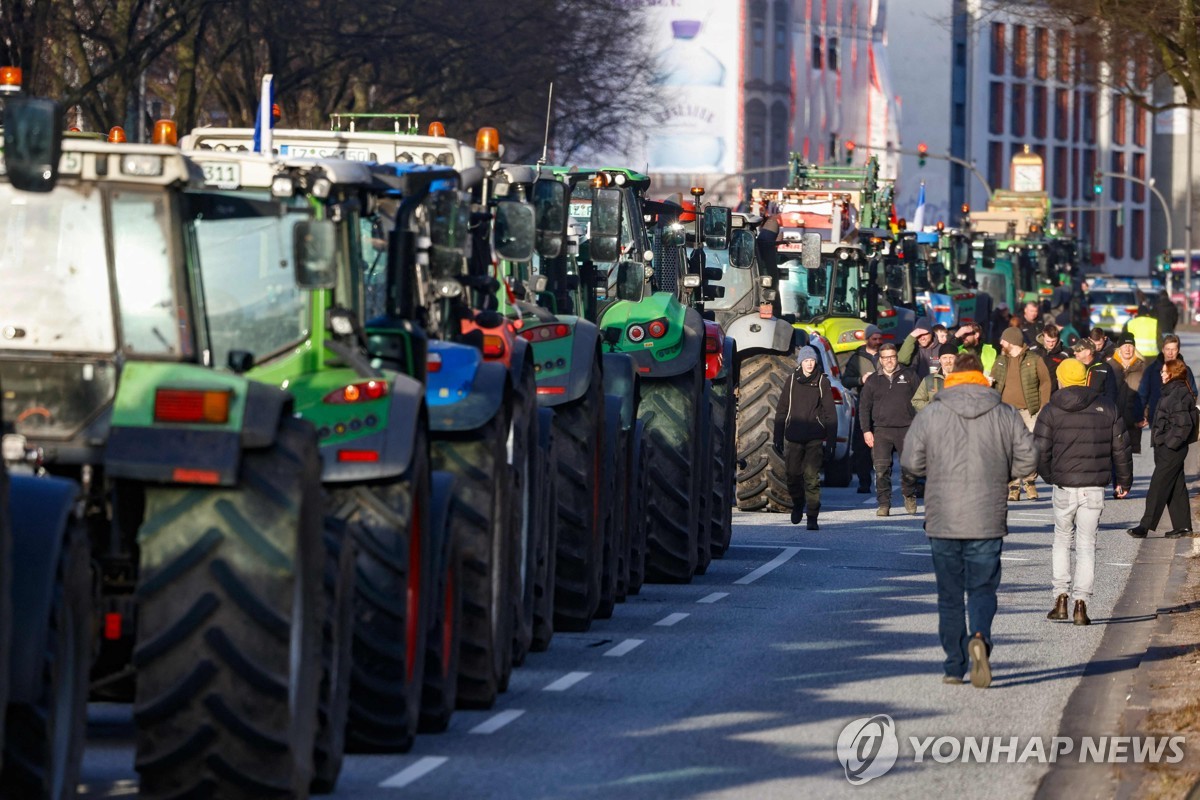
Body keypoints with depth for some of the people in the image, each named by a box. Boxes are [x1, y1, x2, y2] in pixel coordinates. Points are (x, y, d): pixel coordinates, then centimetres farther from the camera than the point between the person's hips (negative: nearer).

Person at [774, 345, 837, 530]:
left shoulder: (822, 381, 3)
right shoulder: (792, 380, 8)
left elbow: (830, 412, 3)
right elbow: (781, 410, 12)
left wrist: (830, 439, -4)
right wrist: (778, 437, 8)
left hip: (815, 438, -2)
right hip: (794, 437, 2)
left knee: (812, 477, -10)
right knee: (793, 475, 4)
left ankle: (812, 518, -7)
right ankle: (798, 504, 33)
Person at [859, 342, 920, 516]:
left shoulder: (908, 376, 9)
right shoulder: (873, 381, 12)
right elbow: (864, 407, 11)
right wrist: (866, 431, 1)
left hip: (906, 430, -1)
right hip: (881, 430, 1)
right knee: (881, 469, -8)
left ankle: (909, 495, 25)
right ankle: (884, 504, -4)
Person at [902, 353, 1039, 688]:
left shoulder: (931, 415, -2)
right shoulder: (1005, 415, 1)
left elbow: (912, 461, -2)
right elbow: (1028, 459, 1)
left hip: (943, 521, 0)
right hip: (987, 521, 0)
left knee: (950, 595, 10)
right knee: (982, 589, 6)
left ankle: (954, 666, 10)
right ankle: (980, 637, -23)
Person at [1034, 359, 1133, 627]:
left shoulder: (1051, 411, -4)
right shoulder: (1106, 408, 3)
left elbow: (1040, 452, -6)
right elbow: (1121, 448, 7)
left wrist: (1049, 476, 13)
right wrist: (1124, 481, 20)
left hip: (1063, 487, -1)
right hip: (1095, 489, 1)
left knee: (1062, 539, 17)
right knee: (1086, 545, 5)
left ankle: (1061, 597, 9)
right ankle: (1081, 602, -3)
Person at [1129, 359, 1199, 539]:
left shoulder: (1179, 394, -16)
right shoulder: (1172, 391, 14)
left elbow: (1183, 423, -21)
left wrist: (1170, 443, -20)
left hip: (1171, 449, -10)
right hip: (1167, 446, 10)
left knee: (1158, 486, -8)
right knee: (1176, 487, 12)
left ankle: (1146, 526, -8)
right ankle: (1182, 526, 16)